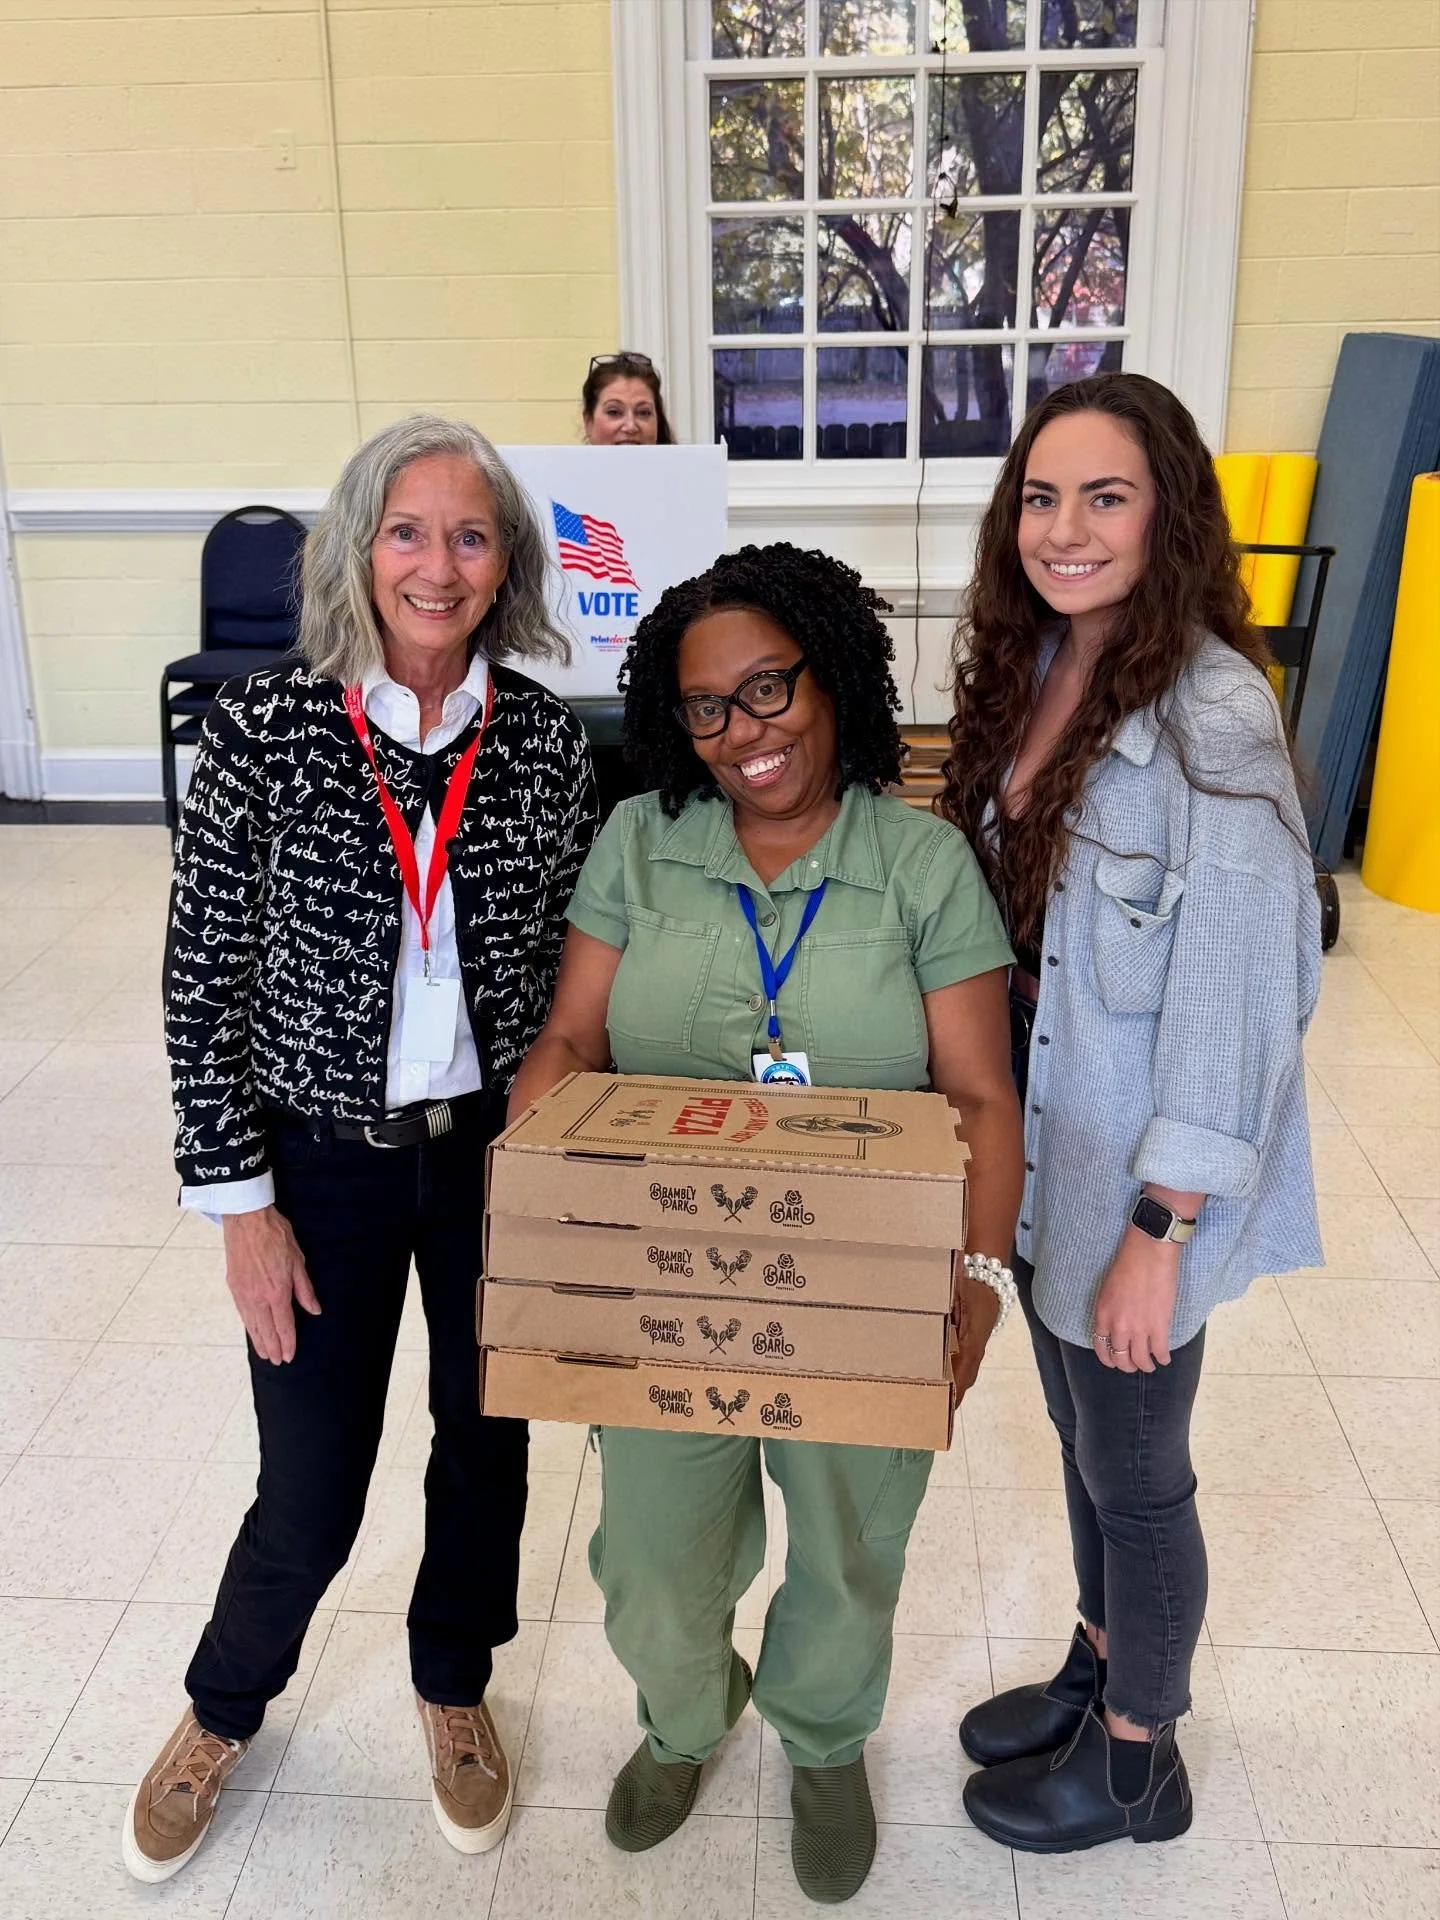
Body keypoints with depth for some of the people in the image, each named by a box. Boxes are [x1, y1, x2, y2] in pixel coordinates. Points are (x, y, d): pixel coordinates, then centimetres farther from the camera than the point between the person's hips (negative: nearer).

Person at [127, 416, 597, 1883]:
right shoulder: (263, 727, -13)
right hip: (325, 1159, -2)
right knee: (311, 1494, 10)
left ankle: (454, 1686, 48)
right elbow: (202, 980, -8)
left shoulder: (547, 738, -6)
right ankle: (223, 1706, 43)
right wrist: (241, 1202, -8)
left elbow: (574, 961, 3)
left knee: (487, 1441, 18)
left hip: (497, 1152, 2)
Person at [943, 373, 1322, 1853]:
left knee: (1133, 1472, 13)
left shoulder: (1214, 715, -24)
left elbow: (1233, 997, -22)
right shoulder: (1030, 670, 0)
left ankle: (1134, 1764, 39)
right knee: (1082, 1435, 25)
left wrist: (1156, 1237, -19)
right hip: (1037, 1142, 7)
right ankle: (1101, 1667, 50)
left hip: (1139, 1175, -7)